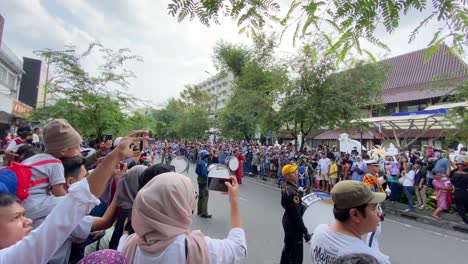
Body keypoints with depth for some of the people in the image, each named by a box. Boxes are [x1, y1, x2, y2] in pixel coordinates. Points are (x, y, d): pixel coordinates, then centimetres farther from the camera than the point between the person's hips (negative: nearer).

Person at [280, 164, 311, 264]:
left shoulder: (285, 187, -3)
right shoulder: (292, 193, -31)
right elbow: (296, 215, -27)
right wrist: (305, 232, -19)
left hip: (287, 221, 9)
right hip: (293, 225, -9)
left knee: (288, 247, 27)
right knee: (296, 255, 6)